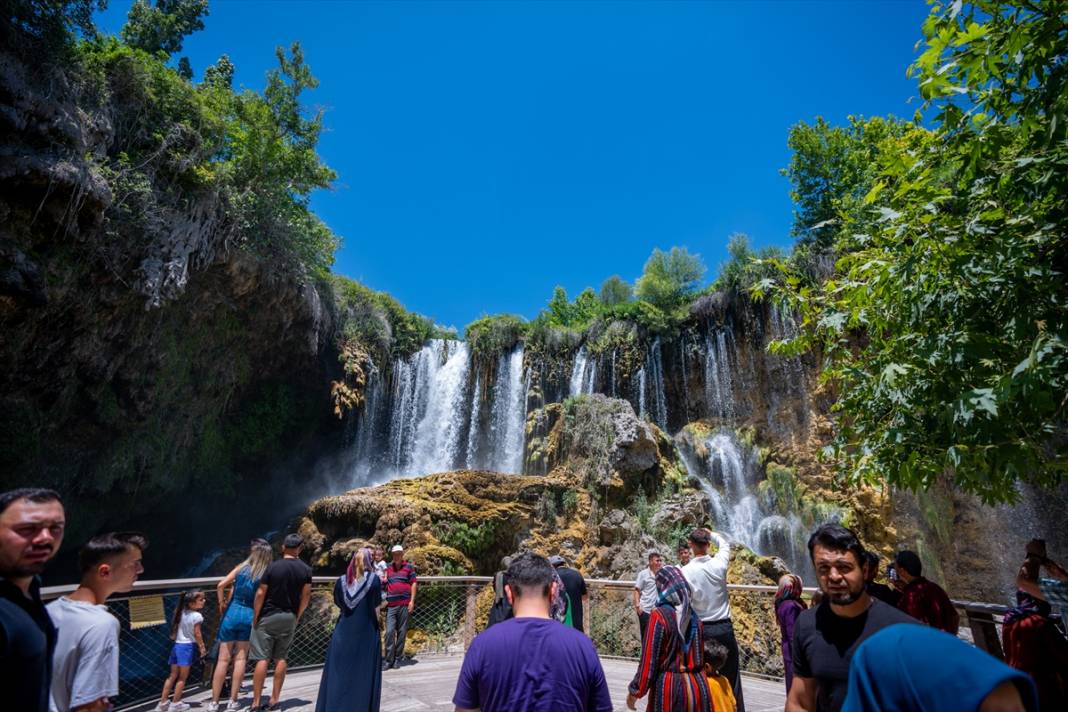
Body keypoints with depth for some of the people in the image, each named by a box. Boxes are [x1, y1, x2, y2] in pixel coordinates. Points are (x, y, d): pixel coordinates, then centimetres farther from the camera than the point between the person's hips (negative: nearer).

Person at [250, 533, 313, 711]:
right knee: (280, 658, 12)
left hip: (268, 616, -3)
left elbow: (260, 593, -11)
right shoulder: (305, 569, -2)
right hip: (289, 618, 3)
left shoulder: (273, 567, -11)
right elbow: (306, 595, 0)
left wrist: (255, 617, -1)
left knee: (262, 659, 2)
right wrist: (297, 616, 11)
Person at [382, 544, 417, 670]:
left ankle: (398, 659, 16)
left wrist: (412, 601, -4)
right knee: (389, 632, -4)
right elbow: (385, 584, 19)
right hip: (391, 605, 2)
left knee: (402, 632, 4)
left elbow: (413, 583, 2)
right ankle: (388, 660, 6)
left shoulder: (409, 567, 4)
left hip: (404, 604, -1)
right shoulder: (388, 568, 11)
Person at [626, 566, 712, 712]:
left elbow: (649, 660, -13)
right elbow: (700, 655, 13)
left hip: (669, 686, -5)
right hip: (697, 685, 5)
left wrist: (635, 691, -3)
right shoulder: (693, 615, 2)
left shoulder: (659, 615, -14)